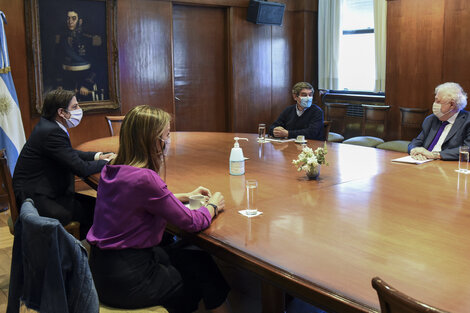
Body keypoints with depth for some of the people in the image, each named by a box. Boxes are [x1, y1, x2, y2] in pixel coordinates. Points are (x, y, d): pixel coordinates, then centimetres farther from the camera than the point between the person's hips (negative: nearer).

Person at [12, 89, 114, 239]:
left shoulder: (49, 125, 8)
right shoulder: (51, 132, -23)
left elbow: (70, 153, 23)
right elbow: (82, 169, -23)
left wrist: (97, 156, 10)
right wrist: (107, 163, -6)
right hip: (35, 197, -10)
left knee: (94, 205, 5)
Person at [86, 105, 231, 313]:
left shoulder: (110, 170, 2)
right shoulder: (144, 178, -25)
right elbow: (191, 222, -17)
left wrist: (186, 196, 15)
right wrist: (213, 206, 2)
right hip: (126, 281, -8)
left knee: (195, 256, 17)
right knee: (204, 272, 11)